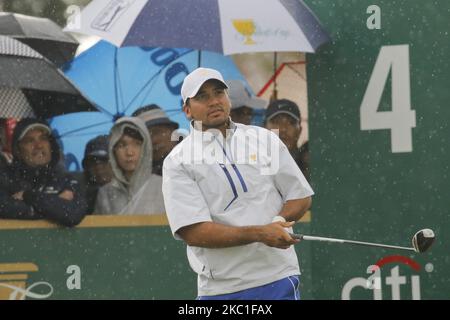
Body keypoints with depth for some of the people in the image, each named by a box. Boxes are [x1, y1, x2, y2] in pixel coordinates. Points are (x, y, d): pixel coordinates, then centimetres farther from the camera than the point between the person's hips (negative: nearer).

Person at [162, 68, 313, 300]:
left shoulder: (264, 139, 11)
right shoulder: (177, 162, -1)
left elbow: (301, 196, 13)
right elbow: (193, 232, -11)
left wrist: (277, 223, -9)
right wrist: (260, 233, -20)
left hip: (278, 281, 1)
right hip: (218, 289, -1)